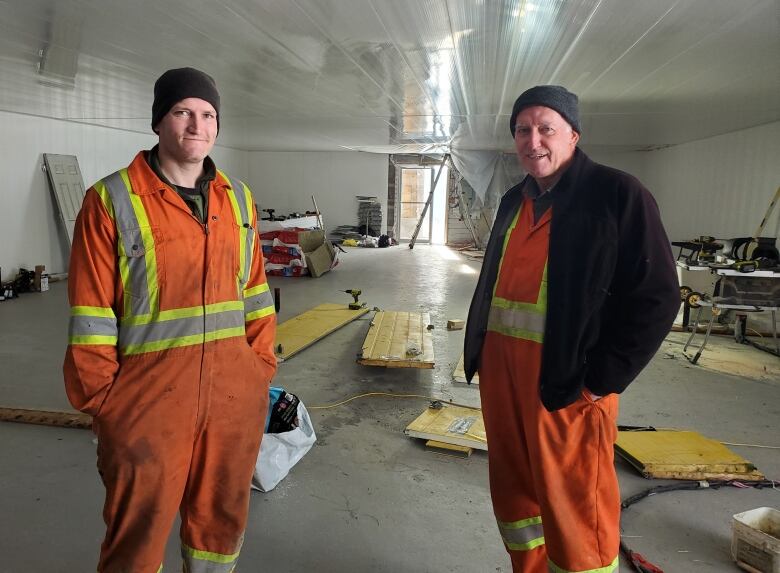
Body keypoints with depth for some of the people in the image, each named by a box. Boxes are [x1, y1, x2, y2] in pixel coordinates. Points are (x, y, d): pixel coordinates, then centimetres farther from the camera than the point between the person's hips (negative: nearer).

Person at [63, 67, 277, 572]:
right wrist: (100, 396, -6)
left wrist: (263, 363, 8)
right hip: (148, 398, -4)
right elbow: (92, 313, -6)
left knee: (223, 520, 19)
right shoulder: (112, 200, -6)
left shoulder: (239, 199, 8)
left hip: (235, 395, 4)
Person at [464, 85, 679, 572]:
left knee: (575, 504, 3)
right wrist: (479, 350, 16)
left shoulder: (617, 194, -7)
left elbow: (655, 295, -12)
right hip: (500, 366, 7)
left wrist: (601, 380, -15)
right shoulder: (514, 201, 14)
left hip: (566, 378, -7)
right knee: (514, 486, 18)